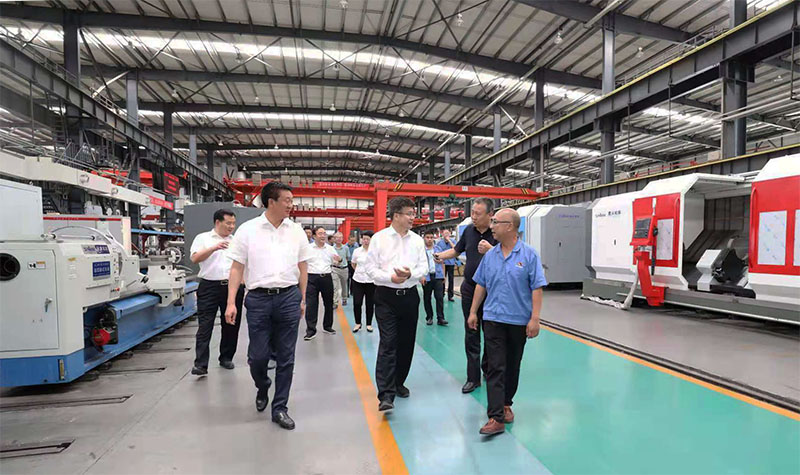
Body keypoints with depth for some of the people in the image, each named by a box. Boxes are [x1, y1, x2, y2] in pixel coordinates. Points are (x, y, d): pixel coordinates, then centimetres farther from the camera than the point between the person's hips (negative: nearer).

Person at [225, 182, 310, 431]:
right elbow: (237, 268, 0)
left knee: (286, 357, 6)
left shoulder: (296, 230, 5)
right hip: (258, 298, -1)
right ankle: (262, 389, 40)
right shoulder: (248, 230, -1)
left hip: (289, 298, 2)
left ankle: (280, 408, 22)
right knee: (257, 356, 7)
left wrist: (302, 299, 10)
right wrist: (231, 302, -6)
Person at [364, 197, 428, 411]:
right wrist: (390, 277, -18)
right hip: (386, 296, -4)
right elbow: (371, 268, -4)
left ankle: (398, 383, 31)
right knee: (387, 344, -8)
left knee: (406, 343, 12)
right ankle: (386, 395, -6)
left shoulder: (417, 240, 7)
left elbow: (424, 267, 5)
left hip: (410, 295, 4)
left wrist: (410, 274, -16)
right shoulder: (379, 238, -2)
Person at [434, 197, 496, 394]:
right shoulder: (469, 230, 4)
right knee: (471, 334, 6)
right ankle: (473, 377, 15)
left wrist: (490, 250, -31)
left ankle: (488, 369, 34)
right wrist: (440, 255, 3)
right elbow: (457, 250, 17)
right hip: (469, 288, 4)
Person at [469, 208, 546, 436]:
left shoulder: (529, 255, -6)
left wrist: (535, 318, -13)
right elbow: (481, 285, 10)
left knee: (512, 367, 14)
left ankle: (506, 404, 34)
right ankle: (496, 417, 0)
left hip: (519, 320, -1)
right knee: (496, 367, -2)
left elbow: (536, 288, -8)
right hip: (493, 319, 2)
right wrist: (473, 312, 8)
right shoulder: (489, 255, 4)